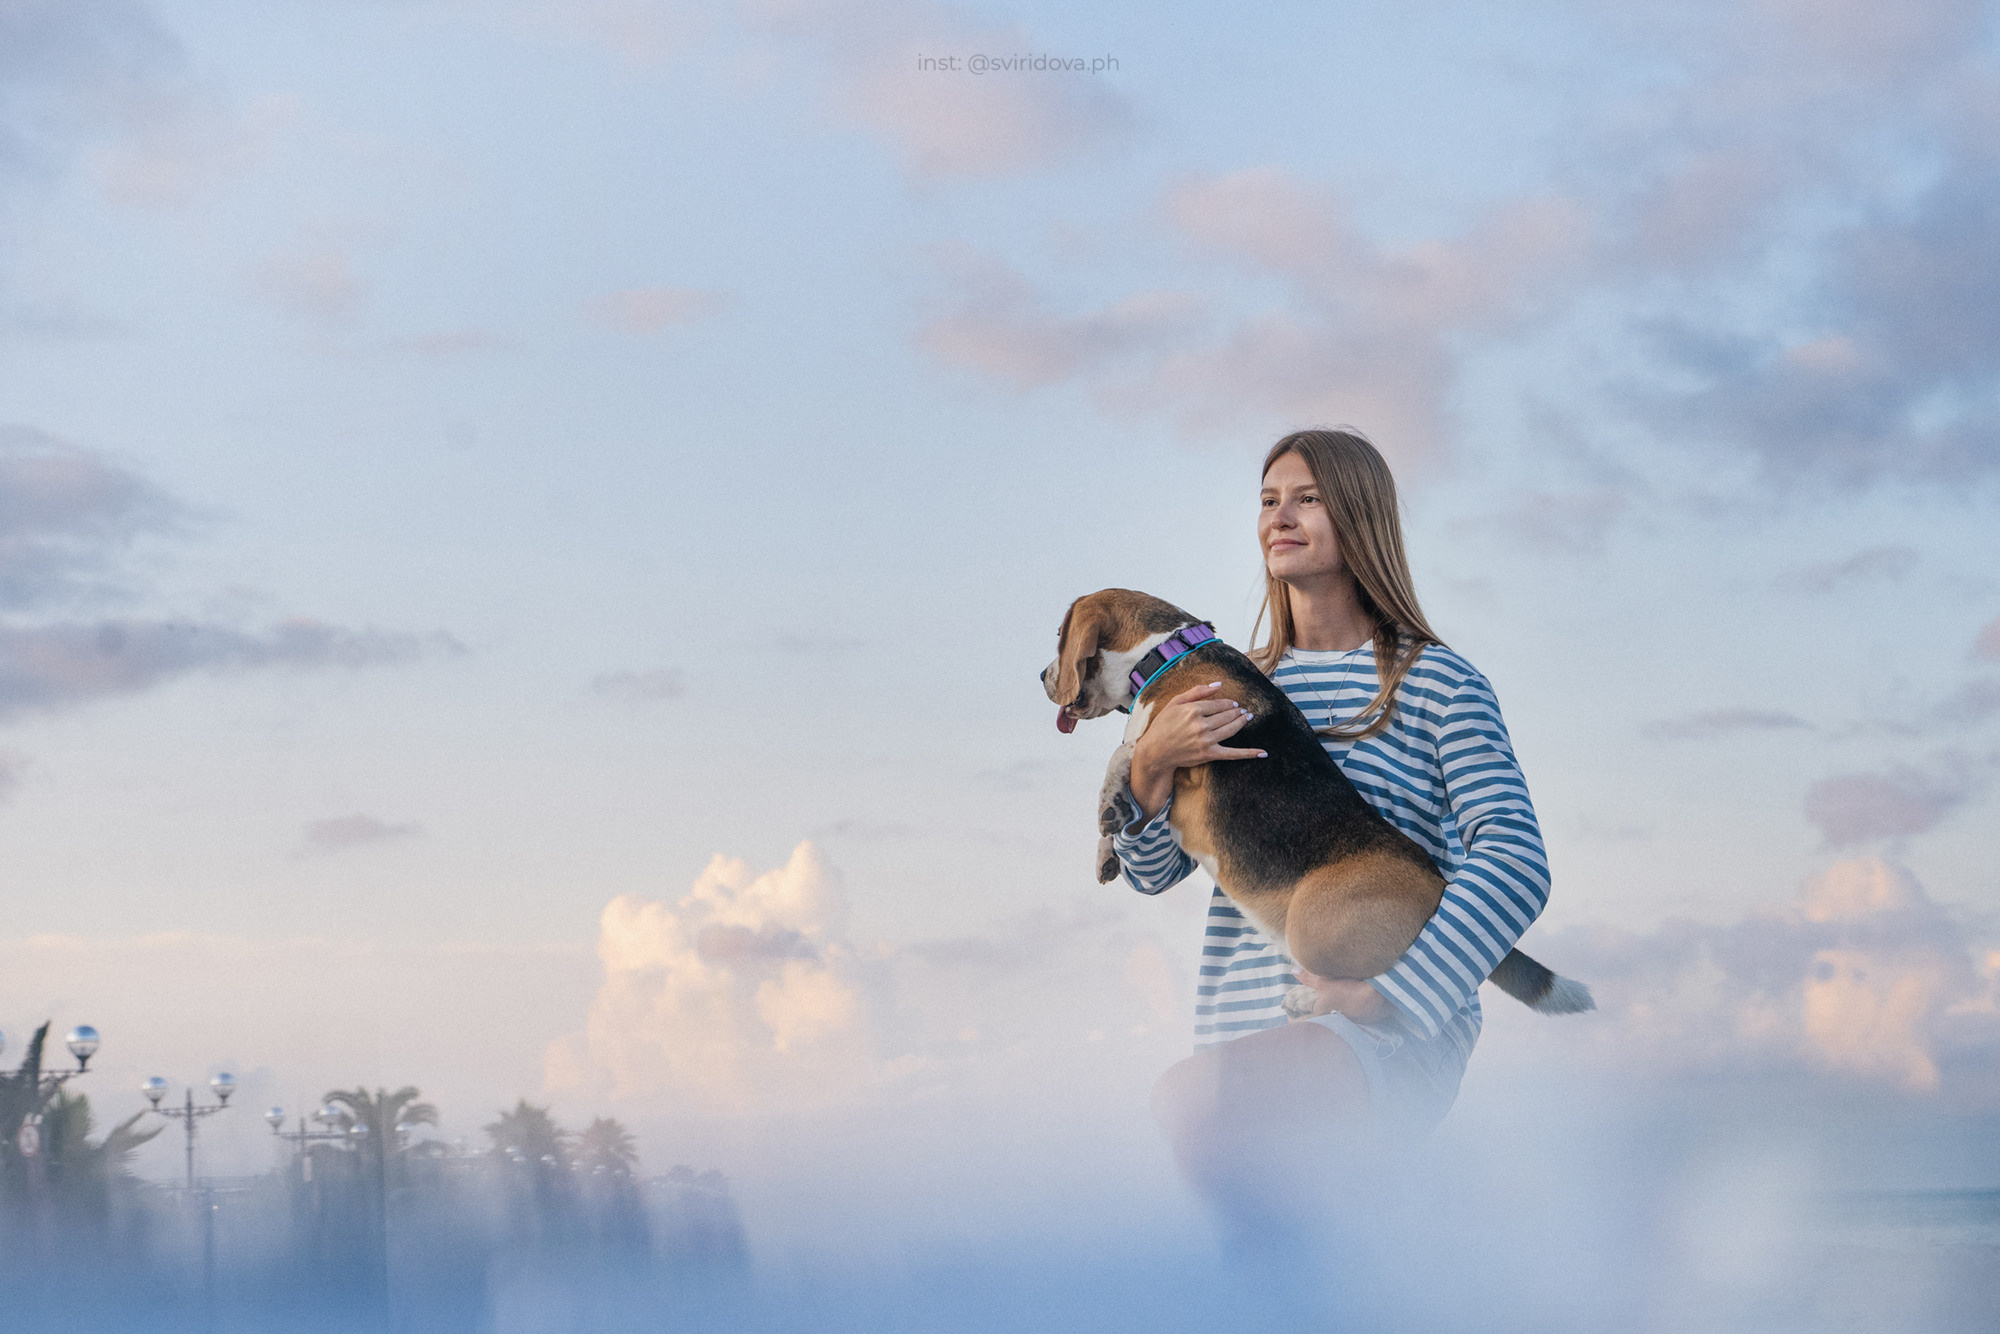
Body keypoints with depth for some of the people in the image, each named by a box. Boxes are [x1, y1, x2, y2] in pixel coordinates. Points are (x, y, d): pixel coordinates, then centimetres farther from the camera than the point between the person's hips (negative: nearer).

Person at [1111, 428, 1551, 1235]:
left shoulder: (1434, 681, 0)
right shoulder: (1236, 686, 17)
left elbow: (1515, 863, -11)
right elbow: (1150, 873, 15)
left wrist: (1391, 997, -23)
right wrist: (1151, 764, -7)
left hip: (1396, 1033, -5)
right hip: (1243, 1025, 6)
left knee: (1192, 1103, -32)